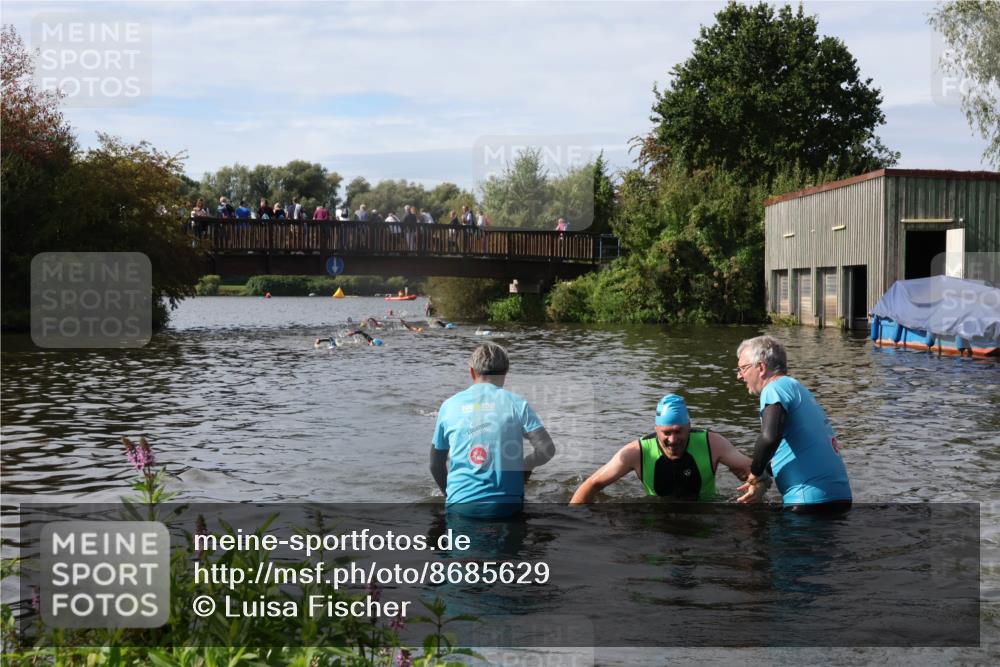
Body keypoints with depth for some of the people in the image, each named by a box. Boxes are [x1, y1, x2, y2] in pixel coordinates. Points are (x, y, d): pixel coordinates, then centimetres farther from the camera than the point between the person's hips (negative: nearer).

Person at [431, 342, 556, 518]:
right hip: (507, 505, 0)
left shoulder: (449, 405, 5)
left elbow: (436, 465, 12)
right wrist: (523, 465, 12)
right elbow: (547, 449, -8)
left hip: (460, 505, 1)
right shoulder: (517, 403, 0)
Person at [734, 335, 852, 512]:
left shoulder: (776, 388, -8)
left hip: (810, 500, -9)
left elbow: (769, 437, -27)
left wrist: (756, 476, -11)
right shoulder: (799, 389, 21)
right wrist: (760, 479, 15)